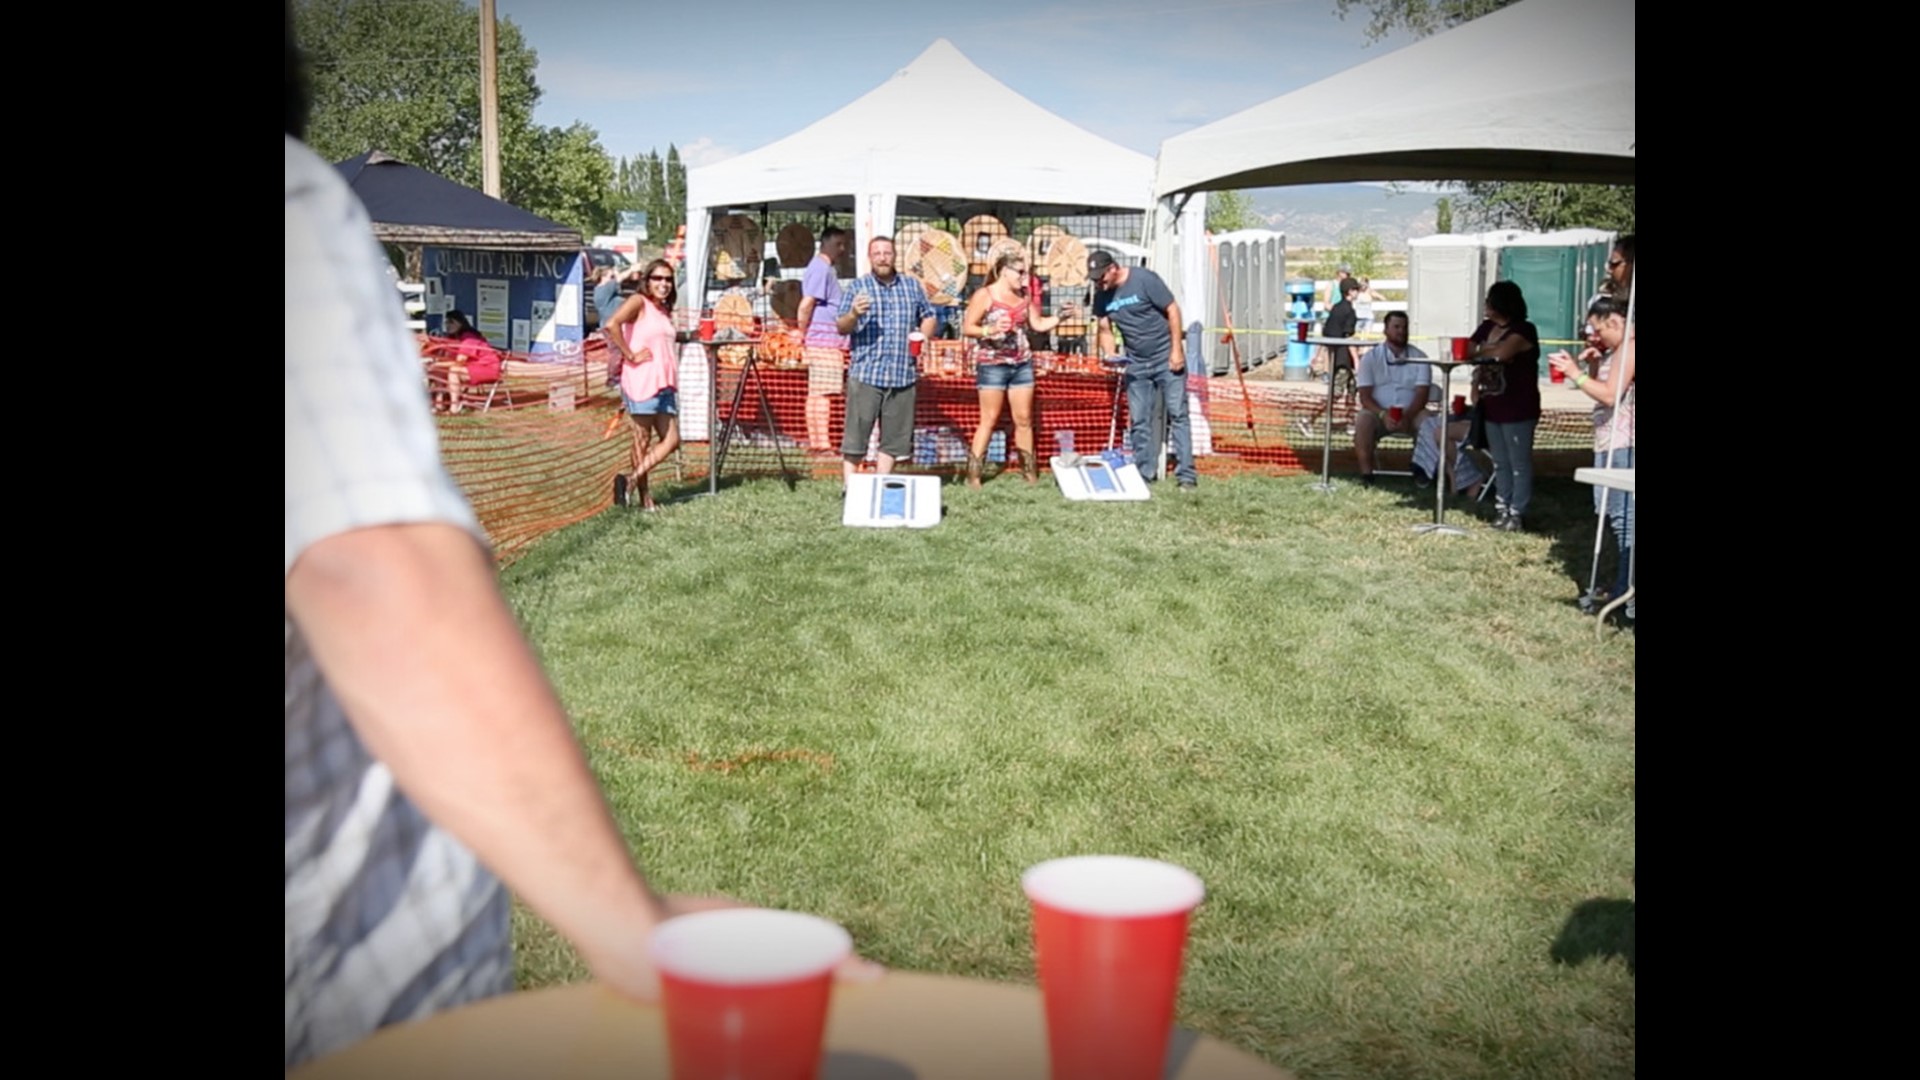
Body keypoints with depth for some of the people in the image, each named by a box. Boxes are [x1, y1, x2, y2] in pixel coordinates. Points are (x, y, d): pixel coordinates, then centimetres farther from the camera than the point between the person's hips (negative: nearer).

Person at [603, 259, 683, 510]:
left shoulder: (665, 310, 18)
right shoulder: (639, 302, -5)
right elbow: (612, 325, -21)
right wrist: (630, 356, -17)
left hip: (665, 383, 8)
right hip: (642, 380, -8)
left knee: (671, 441, 5)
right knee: (643, 439, -2)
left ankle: (632, 482, 8)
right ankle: (645, 497, 2)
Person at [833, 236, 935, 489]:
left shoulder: (912, 285, 12)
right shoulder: (858, 287, 4)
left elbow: (928, 317, 21)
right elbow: (840, 328, 1)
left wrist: (923, 335, 0)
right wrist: (854, 314, -20)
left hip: (903, 374, 3)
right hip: (865, 373, -3)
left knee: (895, 435, 7)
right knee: (855, 433, -4)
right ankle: (849, 485, 1)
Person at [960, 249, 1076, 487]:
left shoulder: (1024, 296, 11)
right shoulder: (984, 295, -6)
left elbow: (1038, 324, 17)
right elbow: (966, 328, -8)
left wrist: (1060, 316, 3)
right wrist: (991, 330, -23)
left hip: (1022, 364, 5)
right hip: (992, 364, -5)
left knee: (1024, 419, 7)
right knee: (990, 419, -6)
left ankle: (1030, 472, 14)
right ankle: (973, 474, -3)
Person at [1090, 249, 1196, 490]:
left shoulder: (1144, 279, -14)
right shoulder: (1101, 295, 2)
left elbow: (1172, 310, -11)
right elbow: (1104, 330, 11)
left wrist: (1177, 350, -14)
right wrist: (1110, 356, -9)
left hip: (1166, 359, -5)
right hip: (1136, 364, 6)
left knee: (1177, 414, -6)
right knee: (1138, 421, 4)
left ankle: (1186, 475, -6)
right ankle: (1144, 474, 11)